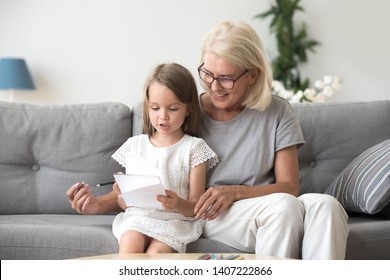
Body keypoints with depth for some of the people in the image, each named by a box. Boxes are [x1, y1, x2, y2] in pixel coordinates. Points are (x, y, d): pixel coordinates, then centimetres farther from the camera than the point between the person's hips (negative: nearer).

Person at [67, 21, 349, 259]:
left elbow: (289, 186, 1)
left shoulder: (278, 113, 2)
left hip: (267, 212, 2)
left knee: (324, 204, -33)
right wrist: (98, 203, -12)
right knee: (284, 205, -34)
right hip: (208, 216, -2)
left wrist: (235, 192, -16)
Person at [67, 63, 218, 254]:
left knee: (156, 252, -32)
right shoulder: (135, 145, 13)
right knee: (129, 245, -31)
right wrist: (122, 193, -10)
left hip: (176, 220, -2)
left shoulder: (193, 148, 5)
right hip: (138, 216, 2)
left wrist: (178, 204, -22)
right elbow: (126, 204, 14)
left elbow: (196, 207, 1)